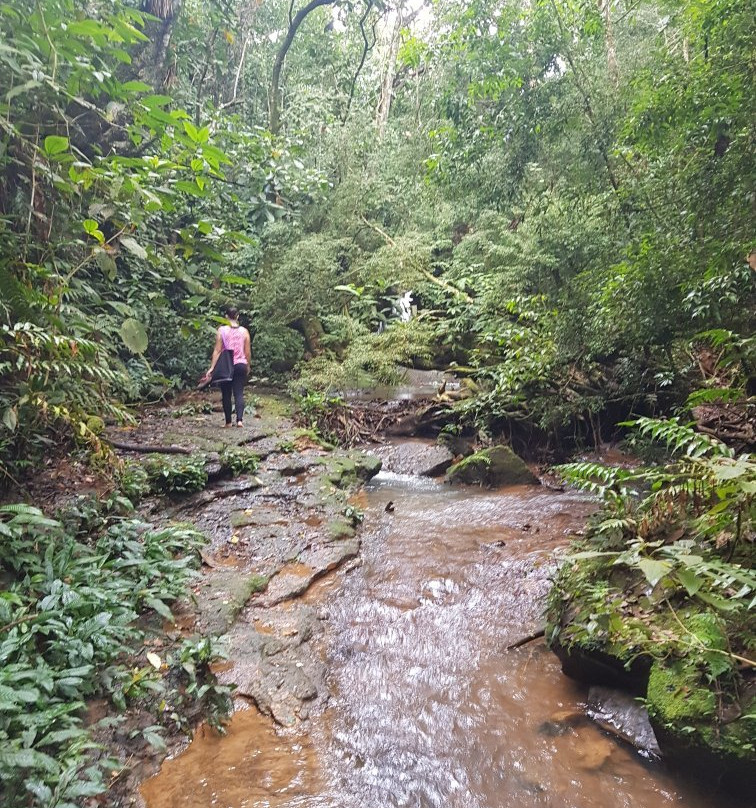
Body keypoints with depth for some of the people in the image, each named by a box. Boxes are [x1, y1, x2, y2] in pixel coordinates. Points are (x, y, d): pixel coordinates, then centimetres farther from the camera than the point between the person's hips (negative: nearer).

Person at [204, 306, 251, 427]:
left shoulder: (222, 330, -5)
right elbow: (248, 352, 4)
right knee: (239, 393, 2)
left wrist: (212, 368, -5)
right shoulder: (244, 331, 1)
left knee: (226, 394, 9)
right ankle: (239, 419, -13)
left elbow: (217, 350, -7)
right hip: (241, 365, 1)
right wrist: (248, 365, 18)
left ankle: (228, 422, 12)